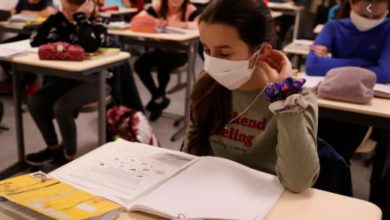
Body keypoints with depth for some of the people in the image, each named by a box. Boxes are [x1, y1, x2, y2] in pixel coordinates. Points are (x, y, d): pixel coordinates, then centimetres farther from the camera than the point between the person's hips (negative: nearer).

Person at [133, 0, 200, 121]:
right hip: (160, 50, 4)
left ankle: (158, 97, -2)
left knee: (163, 64, -33)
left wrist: (178, 24, -35)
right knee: (139, 64, -19)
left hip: (179, 52, -4)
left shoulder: (190, 10, -8)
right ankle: (159, 98, 3)